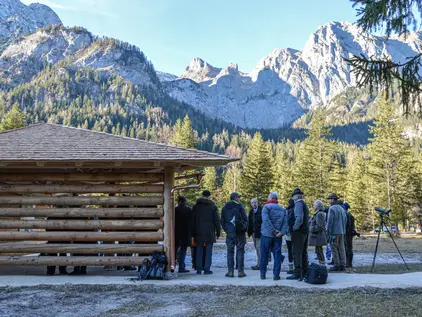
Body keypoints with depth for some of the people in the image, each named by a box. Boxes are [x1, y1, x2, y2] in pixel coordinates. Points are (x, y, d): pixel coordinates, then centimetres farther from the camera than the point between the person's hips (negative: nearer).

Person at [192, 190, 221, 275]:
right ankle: (207, 269, -1)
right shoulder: (213, 207, 0)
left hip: (198, 233, 2)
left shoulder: (195, 206, 7)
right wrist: (218, 232, 6)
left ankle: (198, 269, 8)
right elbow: (217, 221, -1)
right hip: (209, 233, -2)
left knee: (199, 251, 8)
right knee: (208, 251, 1)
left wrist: (193, 234, 11)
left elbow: (192, 221, 8)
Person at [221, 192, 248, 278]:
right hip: (239, 232, -3)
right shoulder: (239, 206, -5)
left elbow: (222, 221, 11)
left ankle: (230, 271, 3)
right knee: (240, 251, 2)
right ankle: (240, 271, 1)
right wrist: (245, 229, 6)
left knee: (230, 252, 7)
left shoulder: (224, 208, 9)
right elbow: (245, 219, -7)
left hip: (229, 233, 3)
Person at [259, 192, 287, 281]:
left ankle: (263, 274, 11)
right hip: (278, 236, 3)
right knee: (277, 255, 7)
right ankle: (276, 275, 5)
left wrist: (273, 230, -17)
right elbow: (285, 222, -2)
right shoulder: (283, 209, 9)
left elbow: (266, 220, -20)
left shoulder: (266, 207, -7)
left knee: (264, 254, 7)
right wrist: (282, 232, -11)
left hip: (266, 234, -3)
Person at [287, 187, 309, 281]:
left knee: (297, 253, -8)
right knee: (303, 252, 15)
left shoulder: (298, 204, -14)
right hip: (305, 231, 10)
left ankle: (297, 273, -9)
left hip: (298, 232, -10)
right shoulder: (304, 204, 16)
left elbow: (299, 219, -24)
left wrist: (294, 228, -13)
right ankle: (304, 272, 21)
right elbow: (307, 219, 21)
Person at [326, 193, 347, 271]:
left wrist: (328, 232, -10)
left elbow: (330, 221, -15)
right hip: (342, 232, 8)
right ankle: (343, 265, 9)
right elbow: (345, 220, 18)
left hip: (334, 232, -8)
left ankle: (337, 265, -4)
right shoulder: (342, 208, 14)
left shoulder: (332, 208, -11)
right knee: (341, 248, 8)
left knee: (334, 249, -3)